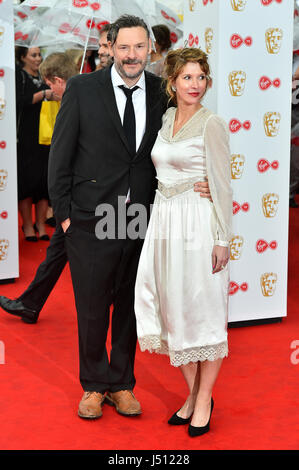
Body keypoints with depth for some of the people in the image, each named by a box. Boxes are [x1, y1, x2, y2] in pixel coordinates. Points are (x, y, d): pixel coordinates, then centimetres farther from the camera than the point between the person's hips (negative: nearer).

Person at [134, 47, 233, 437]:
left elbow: (222, 186, -10)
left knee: (203, 310, 1)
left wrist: (222, 239, -14)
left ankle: (205, 398, 14)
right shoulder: (165, 119, 11)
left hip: (198, 223, -7)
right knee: (174, 309, 9)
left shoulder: (212, 124, -8)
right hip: (165, 222, 7)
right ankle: (192, 393, 23)